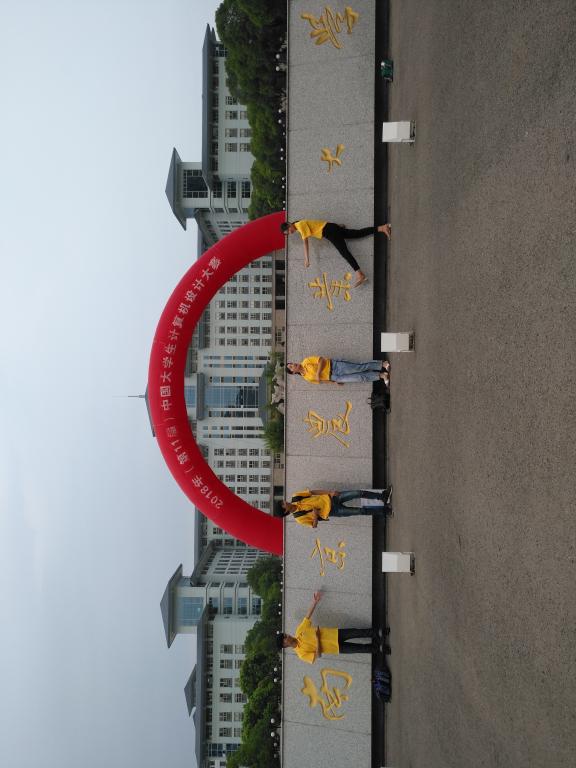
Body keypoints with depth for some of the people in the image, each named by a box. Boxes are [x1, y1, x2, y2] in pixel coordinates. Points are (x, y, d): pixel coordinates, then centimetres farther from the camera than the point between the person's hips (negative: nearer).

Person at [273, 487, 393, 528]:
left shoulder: (295, 498, -6)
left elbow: (312, 492, 0)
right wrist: (315, 516, -28)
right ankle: (384, 510, 11)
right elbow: (314, 525, -8)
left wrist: (330, 492, -9)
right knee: (361, 510, -9)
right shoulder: (299, 518, -15)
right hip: (332, 511, -3)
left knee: (360, 493, -8)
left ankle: (382, 496, 12)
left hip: (330, 498, 4)